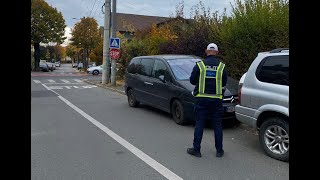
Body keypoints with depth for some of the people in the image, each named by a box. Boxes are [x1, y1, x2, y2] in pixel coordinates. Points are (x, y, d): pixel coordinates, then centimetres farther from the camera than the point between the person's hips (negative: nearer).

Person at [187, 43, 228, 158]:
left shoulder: (199, 65, -5)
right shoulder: (222, 66, -1)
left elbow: (192, 81, -1)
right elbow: (224, 83, 5)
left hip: (201, 99, -1)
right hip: (216, 100, 1)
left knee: (199, 124, 6)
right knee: (217, 125, 10)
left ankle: (196, 149, 11)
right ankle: (219, 150, 18)